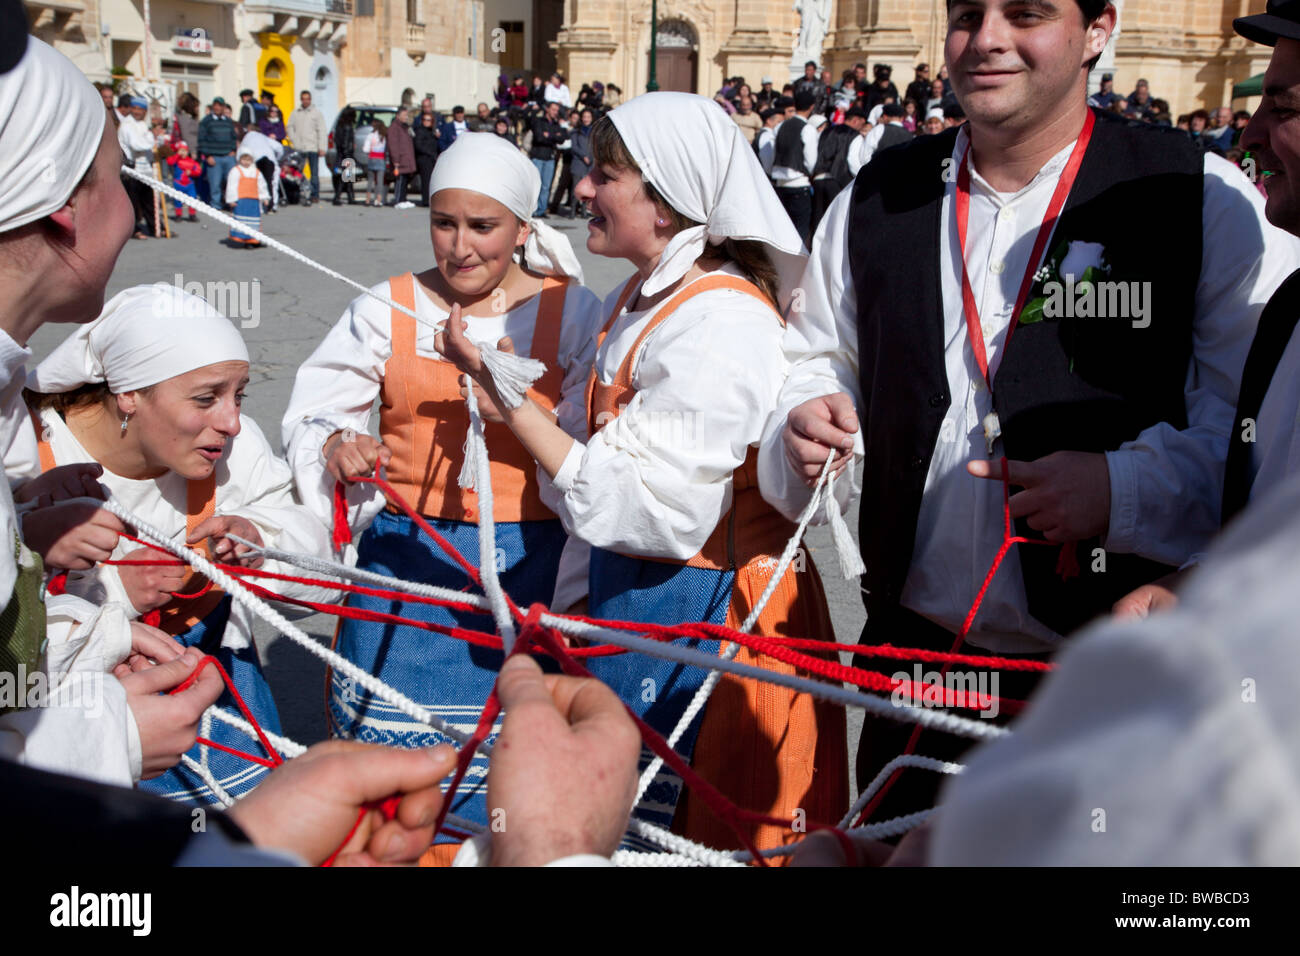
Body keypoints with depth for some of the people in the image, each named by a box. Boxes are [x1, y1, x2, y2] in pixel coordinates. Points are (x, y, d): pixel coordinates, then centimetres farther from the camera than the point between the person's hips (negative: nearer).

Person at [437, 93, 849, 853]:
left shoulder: (722, 321, -21)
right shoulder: (640, 299, 9)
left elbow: (651, 507, -24)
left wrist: (507, 393, -21)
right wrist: (574, 596, 18)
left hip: (697, 613, -9)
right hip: (628, 599, 9)